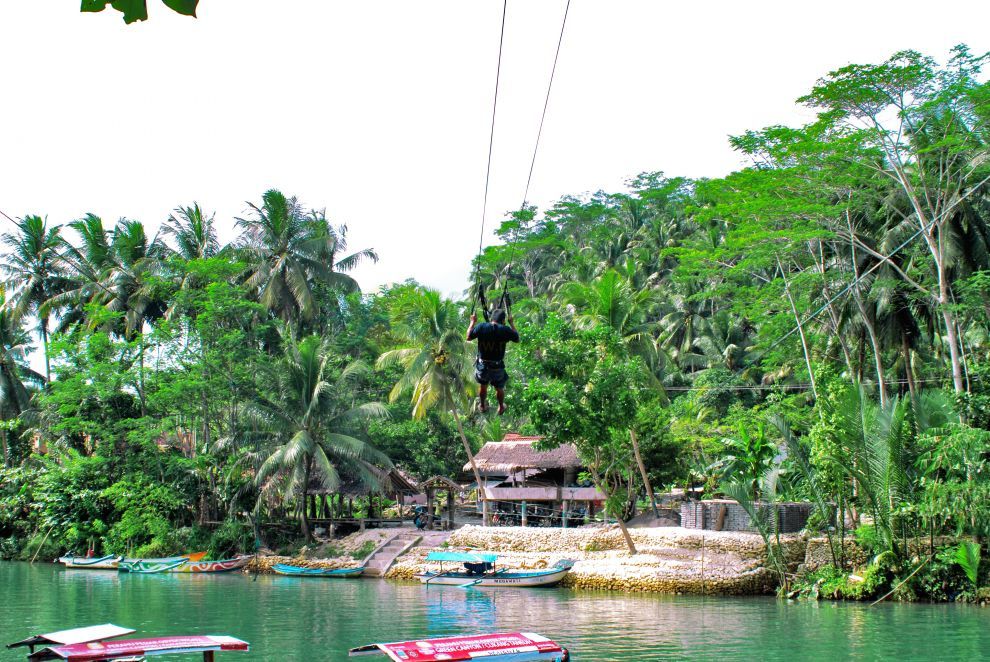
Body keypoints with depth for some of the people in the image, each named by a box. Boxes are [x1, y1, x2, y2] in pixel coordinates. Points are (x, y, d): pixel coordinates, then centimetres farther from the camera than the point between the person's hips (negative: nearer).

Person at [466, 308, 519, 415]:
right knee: (499, 388, 25)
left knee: (483, 386, 28)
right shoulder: (505, 330, -18)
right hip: (497, 366, -1)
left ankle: (483, 406, 49)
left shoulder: (482, 327, -17)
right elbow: (517, 339, 0)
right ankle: (501, 408, 46)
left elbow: (468, 337, -2)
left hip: (482, 365, 1)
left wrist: (472, 322, 10)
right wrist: (511, 323, 9)